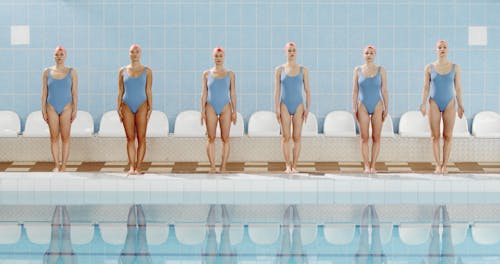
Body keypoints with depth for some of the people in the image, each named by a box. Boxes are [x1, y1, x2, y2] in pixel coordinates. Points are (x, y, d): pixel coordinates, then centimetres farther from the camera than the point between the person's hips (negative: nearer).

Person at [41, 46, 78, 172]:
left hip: (66, 108, -1)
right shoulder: (47, 72, 4)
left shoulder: (71, 72, 1)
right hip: (52, 108, 1)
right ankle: (56, 165, 6)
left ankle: (63, 165, 2)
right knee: (54, 137, 2)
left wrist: (75, 110, -6)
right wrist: (43, 110, 1)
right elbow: (44, 92, 5)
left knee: (65, 137, -1)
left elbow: (75, 92, 0)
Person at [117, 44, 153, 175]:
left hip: (141, 106, -1)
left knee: (141, 137, -3)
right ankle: (131, 166, -1)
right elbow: (120, 91, 10)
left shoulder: (147, 71, 4)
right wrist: (118, 107, 2)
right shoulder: (123, 71, 8)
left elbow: (148, 91, 3)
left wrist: (150, 107, -4)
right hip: (127, 106, 1)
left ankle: (138, 167, -1)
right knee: (130, 138, 0)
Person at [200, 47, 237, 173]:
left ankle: (223, 167, 1)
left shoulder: (230, 74, 6)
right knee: (211, 138, -3)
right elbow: (204, 93, 6)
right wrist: (202, 111, 0)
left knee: (225, 138, -2)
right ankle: (212, 166, -1)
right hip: (211, 108, 0)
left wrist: (234, 111, 1)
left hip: (225, 108, 0)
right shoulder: (207, 74, 6)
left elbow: (232, 93, 6)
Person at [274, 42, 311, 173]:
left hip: (298, 106, 1)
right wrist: (276, 109, -5)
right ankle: (287, 166, 0)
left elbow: (307, 91, 4)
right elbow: (277, 90, 1)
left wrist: (307, 108, -4)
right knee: (286, 137, -3)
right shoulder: (279, 70, 3)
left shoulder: (303, 70, 4)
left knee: (297, 137, -1)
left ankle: (294, 166, 2)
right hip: (285, 106, -1)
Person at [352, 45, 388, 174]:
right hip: (363, 106, 0)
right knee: (364, 138, -2)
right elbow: (355, 91, 6)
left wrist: (386, 108, -1)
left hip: (377, 106, 0)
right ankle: (366, 166, 1)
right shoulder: (358, 70, 4)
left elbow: (384, 91, 3)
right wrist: (354, 108, 0)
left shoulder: (381, 70, 3)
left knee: (376, 137, 0)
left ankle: (373, 166, 4)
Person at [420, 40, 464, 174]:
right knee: (435, 136, -2)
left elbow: (458, 88, 4)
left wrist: (460, 105, -2)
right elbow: (426, 87, 1)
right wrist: (423, 104, -10)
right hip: (434, 103, 0)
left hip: (449, 104, 0)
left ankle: (444, 165, 3)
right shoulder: (429, 68, 2)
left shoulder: (455, 67, 3)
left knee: (447, 136, -2)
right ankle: (437, 165, 2)